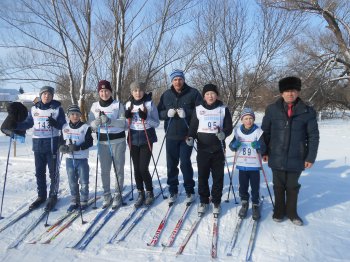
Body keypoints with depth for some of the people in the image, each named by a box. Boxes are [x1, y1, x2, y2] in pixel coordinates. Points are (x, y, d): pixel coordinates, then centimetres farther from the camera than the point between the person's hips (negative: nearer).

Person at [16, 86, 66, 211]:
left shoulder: (57, 108, -2)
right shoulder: (34, 109, 7)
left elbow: (63, 125, -5)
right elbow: (28, 123, 12)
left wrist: (55, 123, -26)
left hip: (52, 143, -4)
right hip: (38, 144, 4)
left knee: (53, 171, 2)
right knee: (39, 172, 11)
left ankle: (53, 196, 15)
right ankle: (41, 196, 24)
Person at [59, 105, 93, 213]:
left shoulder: (85, 127, -6)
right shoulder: (65, 127, 7)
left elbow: (90, 142, -10)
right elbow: (61, 141, 12)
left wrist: (78, 147, -23)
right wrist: (63, 147, -10)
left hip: (82, 159, -3)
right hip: (69, 159, 4)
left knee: (84, 182, 3)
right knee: (72, 182, 12)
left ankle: (83, 201, 18)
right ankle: (74, 201, 26)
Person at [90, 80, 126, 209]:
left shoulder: (118, 105, -1)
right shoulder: (95, 106, 8)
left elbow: (123, 122, -9)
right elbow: (91, 123, 6)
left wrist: (109, 121, -25)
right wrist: (96, 123, -17)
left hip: (118, 140, -2)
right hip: (102, 141, 2)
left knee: (118, 169, 2)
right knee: (104, 170, 5)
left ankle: (118, 195, 15)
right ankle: (106, 196, 18)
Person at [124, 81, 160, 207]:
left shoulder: (150, 104, -6)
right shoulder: (128, 104, 5)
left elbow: (156, 123, -5)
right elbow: (126, 124, 11)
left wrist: (146, 118, -22)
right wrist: (127, 117, -9)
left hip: (146, 139, -3)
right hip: (133, 139, 4)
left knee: (143, 168, -7)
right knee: (136, 168, 7)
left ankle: (149, 192, 16)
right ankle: (141, 193, 22)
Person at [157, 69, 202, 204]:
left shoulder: (193, 93, -3)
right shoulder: (166, 95, 7)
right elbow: (158, 113, 9)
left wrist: (186, 113, -21)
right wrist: (167, 113, -13)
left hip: (187, 135, -3)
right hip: (171, 135, 3)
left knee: (185, 163, -1)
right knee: (171, 164, 9)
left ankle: (190, 190, 18)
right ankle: (173, 190, 24)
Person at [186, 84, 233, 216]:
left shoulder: (224, 109, 2)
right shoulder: (198, 109, 3)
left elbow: (229, 127, 1)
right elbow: (193, 127, 5)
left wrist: (223, 133, -21)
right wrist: (190, 138, -14)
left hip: (218, 149, 0)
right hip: (202, 148, 1)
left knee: (218, 177, 7)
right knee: (202, 176, 7)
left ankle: (216, 202, 23)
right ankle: (203, 201, 24)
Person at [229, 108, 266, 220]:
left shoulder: (258, 131, -7)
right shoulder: (238, 131, 1)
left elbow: (263, 149, -8)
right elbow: (232, 146, 5)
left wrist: (259, 146, -30)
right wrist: (234, 145, -18)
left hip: (254, 165, -2)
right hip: (241, 164, 2)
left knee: (255, 186, 6)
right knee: (243, 186, 11)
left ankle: (255, 205, 25)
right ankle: (244, 203, 31)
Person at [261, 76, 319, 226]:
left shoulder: (307, 112, -4)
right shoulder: (272, 109, -5)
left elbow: (313, 136, -1)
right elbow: (265, 132, 1)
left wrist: (311, 157, -4)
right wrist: (264, 151, 1)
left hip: (297, 158, 0)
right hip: (277, 158, 0)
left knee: (292, 186, 15)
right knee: (279, 186, 15)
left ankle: (291, 212, 34)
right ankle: (279, 211, 33)